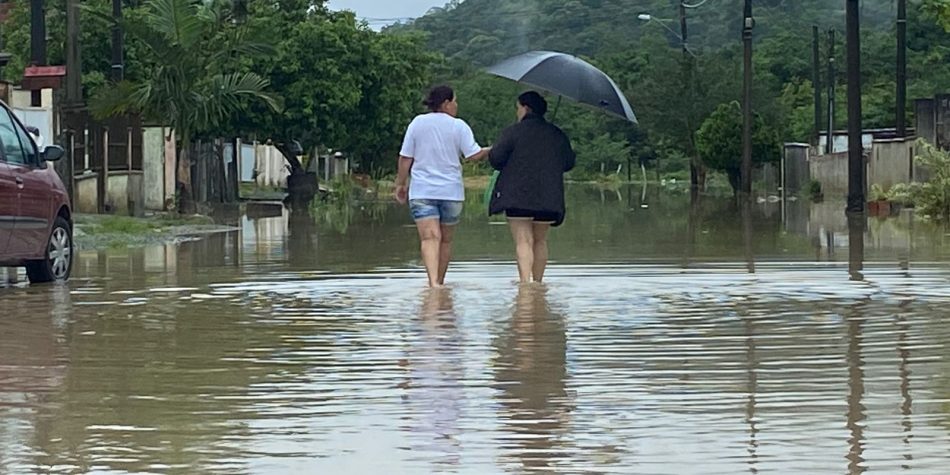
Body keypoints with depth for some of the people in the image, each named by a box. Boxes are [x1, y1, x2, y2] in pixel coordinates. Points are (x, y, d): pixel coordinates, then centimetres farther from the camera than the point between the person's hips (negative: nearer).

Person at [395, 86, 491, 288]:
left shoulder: (417, 123, 3)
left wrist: (401, 184, 12)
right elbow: (474, 155, -7)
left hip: (421, 191, 0)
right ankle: (440, 282, 24)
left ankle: (433, 281, -30)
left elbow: (405, 158, 3)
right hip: (451, 191, 0)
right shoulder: (459, 126, -2)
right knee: (446, 240, 15)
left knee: (430, 237, -12)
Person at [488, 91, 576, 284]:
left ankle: (525, 281, -22)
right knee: (540, 241, 17)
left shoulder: (514, 131, -4)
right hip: (548, 197, 4)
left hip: (519, 196, -4)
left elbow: (495, 158, -7)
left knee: (523, 241, -8)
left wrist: (510, 166, 14)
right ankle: (537, 282, 20)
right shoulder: (557, 134, 10)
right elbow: (569, 162, 15)